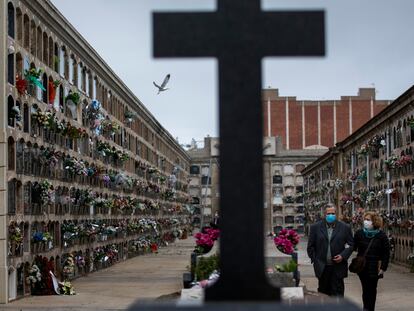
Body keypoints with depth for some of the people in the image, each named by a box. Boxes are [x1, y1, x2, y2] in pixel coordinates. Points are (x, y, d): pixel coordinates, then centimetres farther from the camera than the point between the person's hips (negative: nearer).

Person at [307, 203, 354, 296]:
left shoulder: (345, 227, 3)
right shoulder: (315, 227, 4)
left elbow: (351, 244, 5)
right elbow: (310, 246, 7)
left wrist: (343, 256, -9)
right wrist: (314, 259, -1)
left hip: (338, 266, -1)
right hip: (322, 267, 1)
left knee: (338, 293, -2)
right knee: (323, 292, 10)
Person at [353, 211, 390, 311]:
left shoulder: (381, 235, -3)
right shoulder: (359, 233, 2)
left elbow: (386, 253, -1)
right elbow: (353, 248, 6)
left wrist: (383, 268, -5)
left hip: (375, 268, -1)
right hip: (362, 267, 1)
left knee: (372, 290, 5)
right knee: (365, 289, -2)